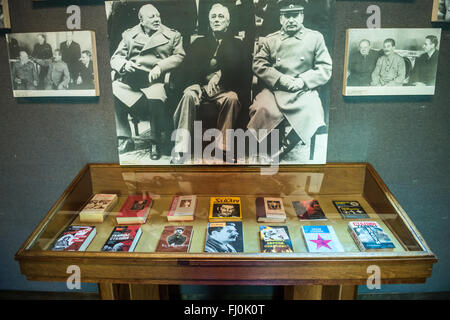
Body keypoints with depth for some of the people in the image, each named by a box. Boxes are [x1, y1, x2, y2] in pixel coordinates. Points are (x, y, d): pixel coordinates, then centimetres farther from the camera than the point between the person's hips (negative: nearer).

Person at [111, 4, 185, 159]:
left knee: (156, 100, -36)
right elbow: (115, 57, 16)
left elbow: (179, 56, 4)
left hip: (154, 82, -3)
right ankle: (124, 140, -12)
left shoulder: (172, 35, 17)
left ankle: (156, 143, -14)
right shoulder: (129, 35, 21)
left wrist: (160, 66, -11)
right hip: (129, 80, 3)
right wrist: (124, 64, -8)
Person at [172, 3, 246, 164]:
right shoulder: (199, 43, 23)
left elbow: (238, 71, 4)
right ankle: (181, 149, -36)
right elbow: (189, 68, 8)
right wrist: (195, 85, -12)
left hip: (224, 90, -1)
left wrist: (220, 74, -13)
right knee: (188, 95, -32)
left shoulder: (236, 45, 19)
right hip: (201, 87, 1)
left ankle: (222, 147, -31)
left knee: (232, 98, -35)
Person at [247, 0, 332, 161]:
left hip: (303, 91, 0)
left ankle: (282, 149, -13)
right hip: (274, 90, 1)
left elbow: (325, 69, 5)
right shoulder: (269, 40, 15)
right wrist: (281, 79, -10)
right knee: (263, 109, -30)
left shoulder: (315, 38, 11)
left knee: (311, 110, -31)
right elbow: (259, 65, 4)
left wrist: (302, 81, -11)